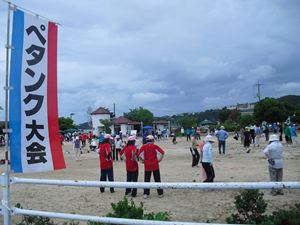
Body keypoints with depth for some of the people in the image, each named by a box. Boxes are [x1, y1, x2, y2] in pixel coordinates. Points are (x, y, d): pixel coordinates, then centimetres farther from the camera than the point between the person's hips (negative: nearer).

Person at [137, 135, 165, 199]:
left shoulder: (143, 147, 0)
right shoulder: (155, 146, -4)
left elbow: (139, 154, -7)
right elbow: (162, 152, -12)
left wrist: (143, 161, 6)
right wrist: (159, 159, 0)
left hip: (147, 165, 1)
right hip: (155, 165, -1)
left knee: (146, 180, 10)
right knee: (157, 179, 8)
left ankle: (146, 194, 7)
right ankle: (160, 193, 12)